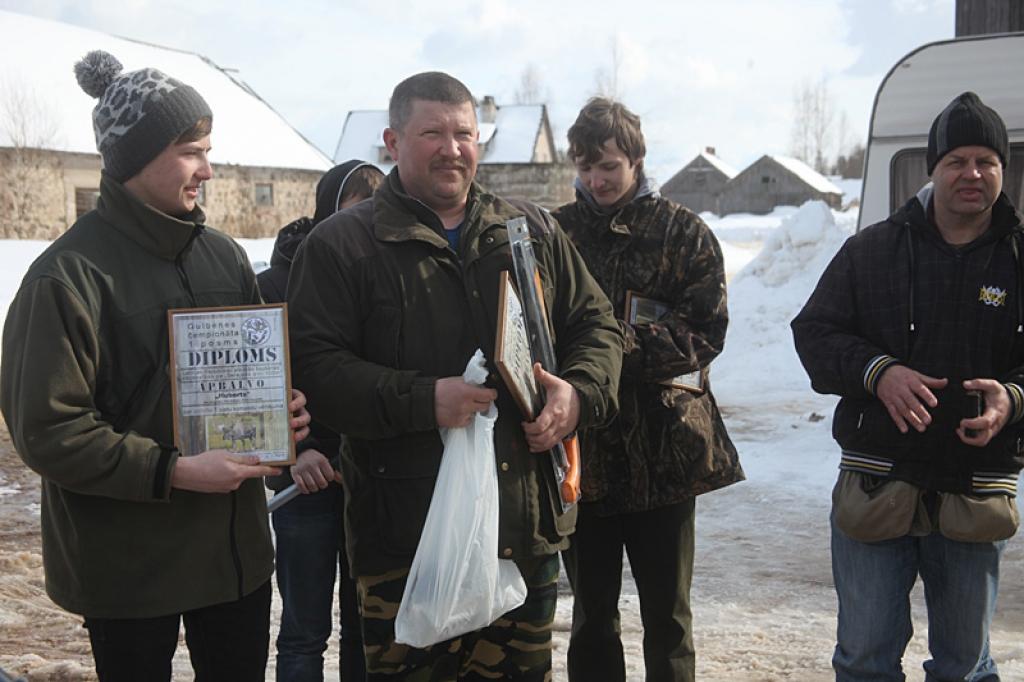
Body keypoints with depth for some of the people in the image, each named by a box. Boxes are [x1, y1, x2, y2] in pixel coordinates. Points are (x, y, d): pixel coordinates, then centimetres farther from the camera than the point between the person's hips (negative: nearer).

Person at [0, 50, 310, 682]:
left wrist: (284, 413, -4)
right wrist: (175, 471, -21)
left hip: (236, 542, 6)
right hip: (127, 563, -5)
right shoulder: (69, 274, -14)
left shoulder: (224, 254, 7)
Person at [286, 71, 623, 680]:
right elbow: (311, 366, -9)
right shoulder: (341, 244, -1)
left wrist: (579, 393, -4)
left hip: (529, 528, 4)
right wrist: (422, 399, -20)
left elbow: (596, 326, 17)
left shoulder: (533, 231, 12)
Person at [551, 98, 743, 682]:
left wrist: (625, 347, -22)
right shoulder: (557, 233, 6)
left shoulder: (684, 233, 1)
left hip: (664, 451, -1)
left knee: (667, 615, 11)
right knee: (592, 614, 14)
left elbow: (706, 330, -8)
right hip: (582, 452, 2)